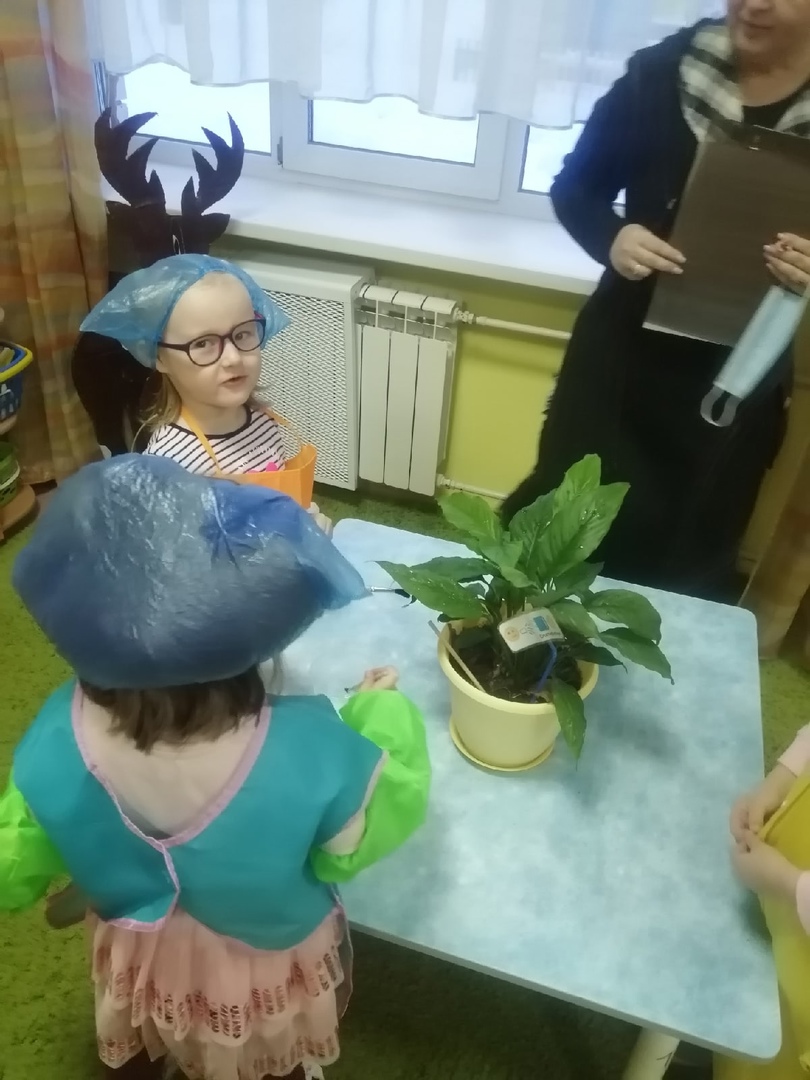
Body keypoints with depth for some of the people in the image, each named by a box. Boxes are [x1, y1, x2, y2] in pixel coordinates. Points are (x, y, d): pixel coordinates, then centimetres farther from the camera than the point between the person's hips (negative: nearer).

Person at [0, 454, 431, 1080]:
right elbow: (370, 831, -20)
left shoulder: (57, 744, -34)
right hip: (270, 976, -1)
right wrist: (381, 714, -9)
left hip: (142, 964, 2)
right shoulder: (312, 755, -44)